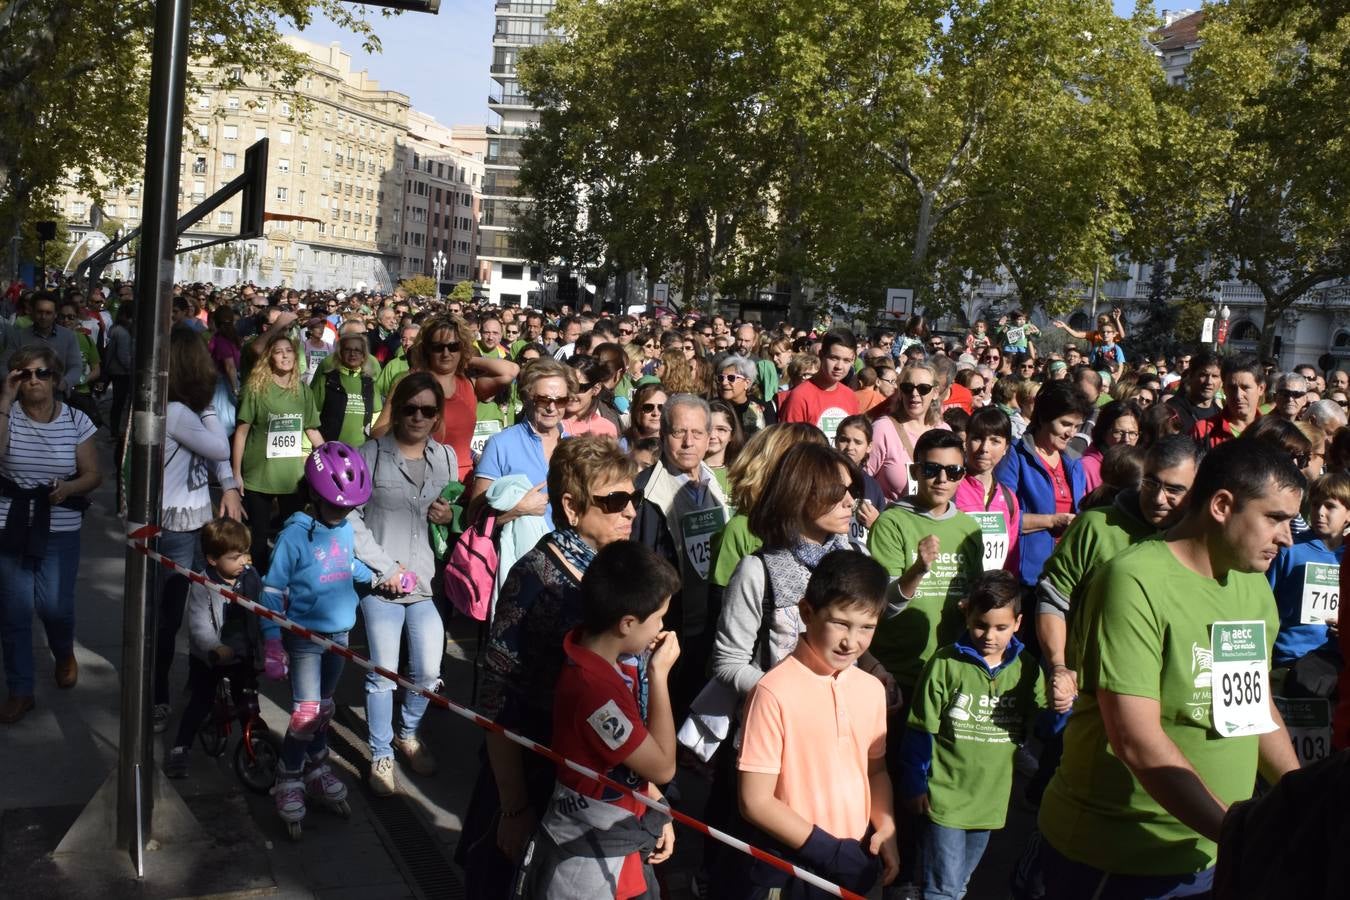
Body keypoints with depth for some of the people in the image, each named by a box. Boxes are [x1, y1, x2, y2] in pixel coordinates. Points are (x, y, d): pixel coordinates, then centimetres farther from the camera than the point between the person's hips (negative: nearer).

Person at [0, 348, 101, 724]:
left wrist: (69, 487, -20)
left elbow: (93, 475, 2)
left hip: (60, 530, 0)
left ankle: (64, 653, 30)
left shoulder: (76, 421, -2)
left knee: (54, 607, -6)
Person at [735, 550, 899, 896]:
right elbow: (755, 802, -16)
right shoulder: (774, 692, -19)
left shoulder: (872, 689, 0)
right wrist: (830, 851, -15)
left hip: (858, 861, 5)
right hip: (790, 867, -5)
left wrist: (886, 828, -1)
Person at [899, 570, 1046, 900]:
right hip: (945, 796, -4)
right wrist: (914, 785, -3)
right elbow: (920, 731, -6)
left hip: (990, 799, 4)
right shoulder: (946, 663, -12)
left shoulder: (1026, 670, -2)